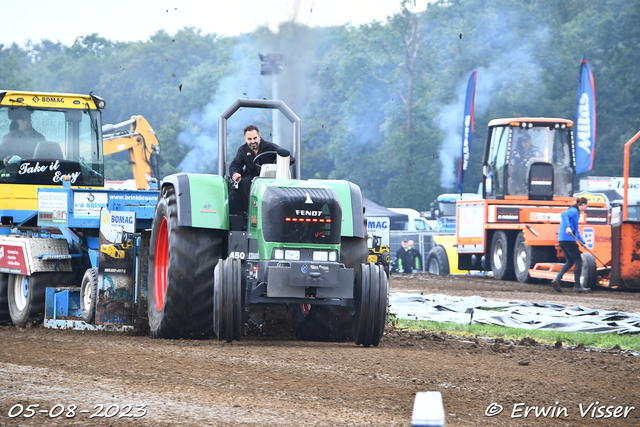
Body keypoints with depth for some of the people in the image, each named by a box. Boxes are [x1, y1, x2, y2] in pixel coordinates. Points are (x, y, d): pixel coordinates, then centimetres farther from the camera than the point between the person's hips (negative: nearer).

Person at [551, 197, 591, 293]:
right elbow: (564, 215, -31)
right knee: (578, 261, -1)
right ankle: (577, 286, 2)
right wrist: (567, 227, -41)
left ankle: (557, 279, 0)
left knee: (570, 261, 15)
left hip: (562, 240, 10)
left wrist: (583, 242, 30)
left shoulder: (575, 211, 22)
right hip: (568, 240, -10)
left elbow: (576, 230, 30)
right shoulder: (574, 211, -8)